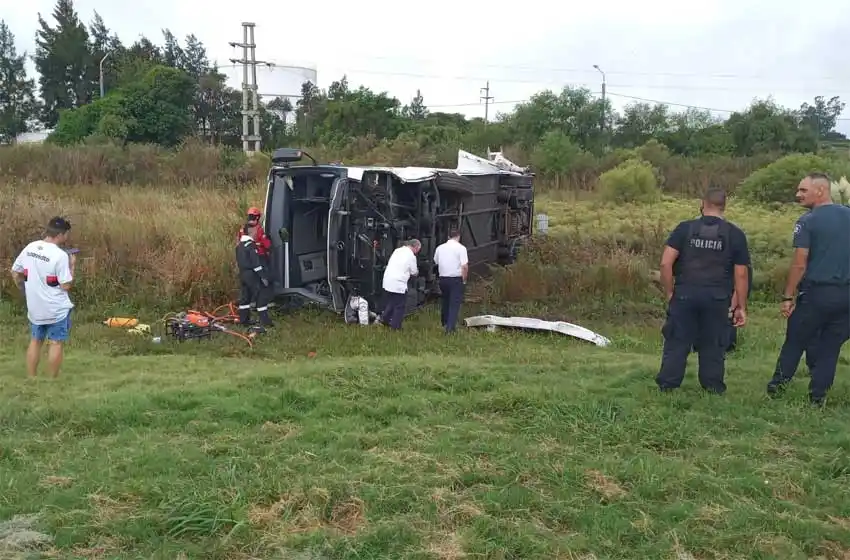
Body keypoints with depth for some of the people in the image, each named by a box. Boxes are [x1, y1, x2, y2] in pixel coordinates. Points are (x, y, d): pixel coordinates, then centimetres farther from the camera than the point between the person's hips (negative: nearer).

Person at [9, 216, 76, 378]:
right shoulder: (60, 255, -20)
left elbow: (15, 273, 9)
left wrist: (25, 291, 23)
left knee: (35, 341, 18)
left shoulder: (29, 248, 0)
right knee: (56, 343, 5)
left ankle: (31, 380, 25)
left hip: (34, 307, 6)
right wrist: (72, 266, -6)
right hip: (57, 309, -6)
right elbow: (66, 286, -18)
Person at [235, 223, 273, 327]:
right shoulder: (251, 245, -17)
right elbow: (256, 263, -20)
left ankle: (243, 319, 18)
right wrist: (263, 276, -17)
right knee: (262, 296, -5)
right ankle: (264, 321, -5)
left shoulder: (239, 245, 12)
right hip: (252, 274, -9)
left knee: (245, 296, 14)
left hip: (243, 273, 9)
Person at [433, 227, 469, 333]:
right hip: (456, 279, -5)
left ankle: (444, 323, 36)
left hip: (443, 278, 5)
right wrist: (464, 280, -4)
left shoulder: (440, 248, 5)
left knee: (445, 301, 21)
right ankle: (450, 327, -6)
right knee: (454, 304, 0)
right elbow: (465, 266, -15)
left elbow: (436, 262, 17)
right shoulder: (461, 248, -10)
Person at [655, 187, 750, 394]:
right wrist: (741, 307, 8)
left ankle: (667, 386, 14)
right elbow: (741, 274, 2)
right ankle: (714, 389, 19)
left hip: (685, 294, 0)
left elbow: (665, 263, -7)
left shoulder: (685, 228, 1)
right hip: (717, 298, 1)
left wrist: (669, 293, 2)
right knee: (713, 345, 11)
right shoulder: (735, 234, 3)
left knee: (676, 342, 8)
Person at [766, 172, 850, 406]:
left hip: (816, 293, -4)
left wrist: (788, 297, -8)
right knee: (830, 347, 11)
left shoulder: (807, 221, -10)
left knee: (795, 343, 10)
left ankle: (776, 387, 19)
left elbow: (799, 264, -13)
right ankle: (818, 397, 14)